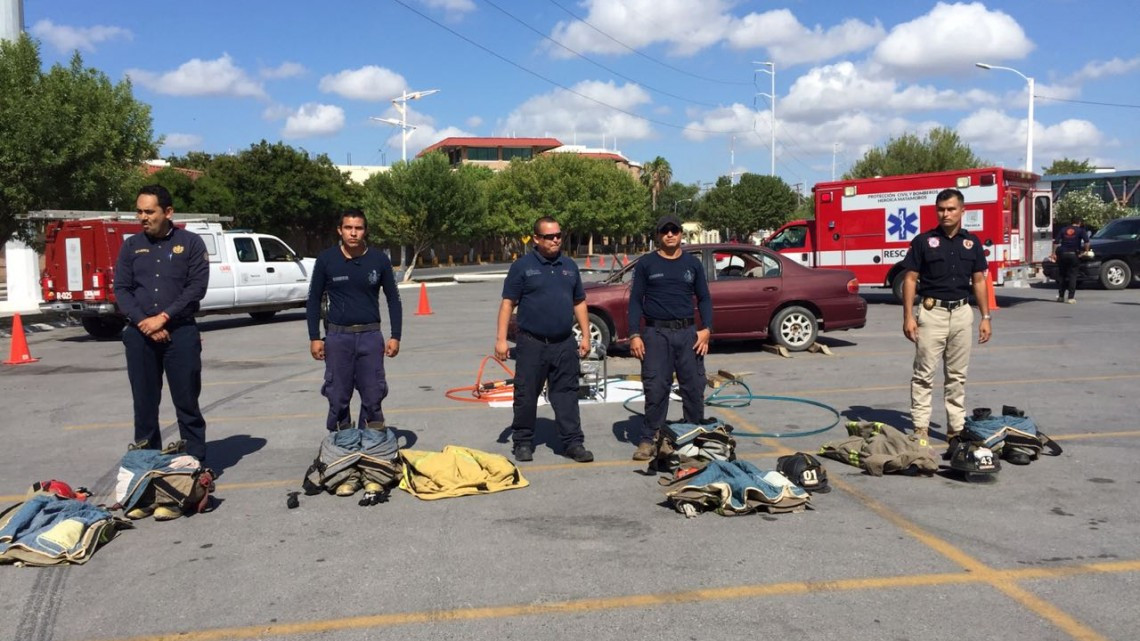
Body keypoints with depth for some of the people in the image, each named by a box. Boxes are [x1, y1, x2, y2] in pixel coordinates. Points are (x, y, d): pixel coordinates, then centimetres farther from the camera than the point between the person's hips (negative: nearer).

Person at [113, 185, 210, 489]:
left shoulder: (190, 242, 1)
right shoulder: (131, 246, 10)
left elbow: (197, 286, -7)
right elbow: (121, 289, 5)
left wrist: (163, 317, -13)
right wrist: (143, 321, -10)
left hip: (180, 333, -3)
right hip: (139, 335, 3)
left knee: (187, 404, 2)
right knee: (144, 405, 8)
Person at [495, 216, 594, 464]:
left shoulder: (570, 266, 12)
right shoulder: (522, 266, -2)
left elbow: (579, 303, 17)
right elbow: (507, 304, -3)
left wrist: (585, 335, 10)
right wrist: (501, 339, -9)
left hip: (564, 344, 3)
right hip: (531, 343, -3)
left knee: (566, 395, 5)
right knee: (526, 396, 4)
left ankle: (573, 443, 10)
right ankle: (523, 443, 17)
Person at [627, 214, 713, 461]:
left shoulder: (692, 263, 11)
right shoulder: (646, 264, 5)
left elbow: (704, 299, 13)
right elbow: (635, 300, 3)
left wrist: (706, 329, -1)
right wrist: (634, 335, -6)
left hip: (688, 332, 2)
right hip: (656, 334, -2)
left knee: (694, 387, 5)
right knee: (656, 389, -2)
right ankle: (648, 440, 6)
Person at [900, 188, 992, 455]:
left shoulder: (972, 242, 8)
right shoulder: (923, 241, -2)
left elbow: (979, 281, 11)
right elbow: (910, 279, -3)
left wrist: (985, 317, 5)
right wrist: (908, 316, -10)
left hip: (962, 312, 3)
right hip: (932, 311, -3)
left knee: (957, 376, 10)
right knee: (924, 374, -2)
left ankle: (956, 428, 17)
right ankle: (920, 428, 3)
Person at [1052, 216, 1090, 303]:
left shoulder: (1063, 229, 12)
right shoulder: (1081, 230, 3)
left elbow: (1056, 242, 5)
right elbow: (1086, 241, -12)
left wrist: (1054, 253, 6)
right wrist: (1086, 251, -1)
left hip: (1062, 254, 3)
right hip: (1073, 254, -3)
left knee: (1061, 275, 12)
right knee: (1072, 276, 2)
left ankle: (1060, 296, 13)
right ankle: (1071, 297, -4)